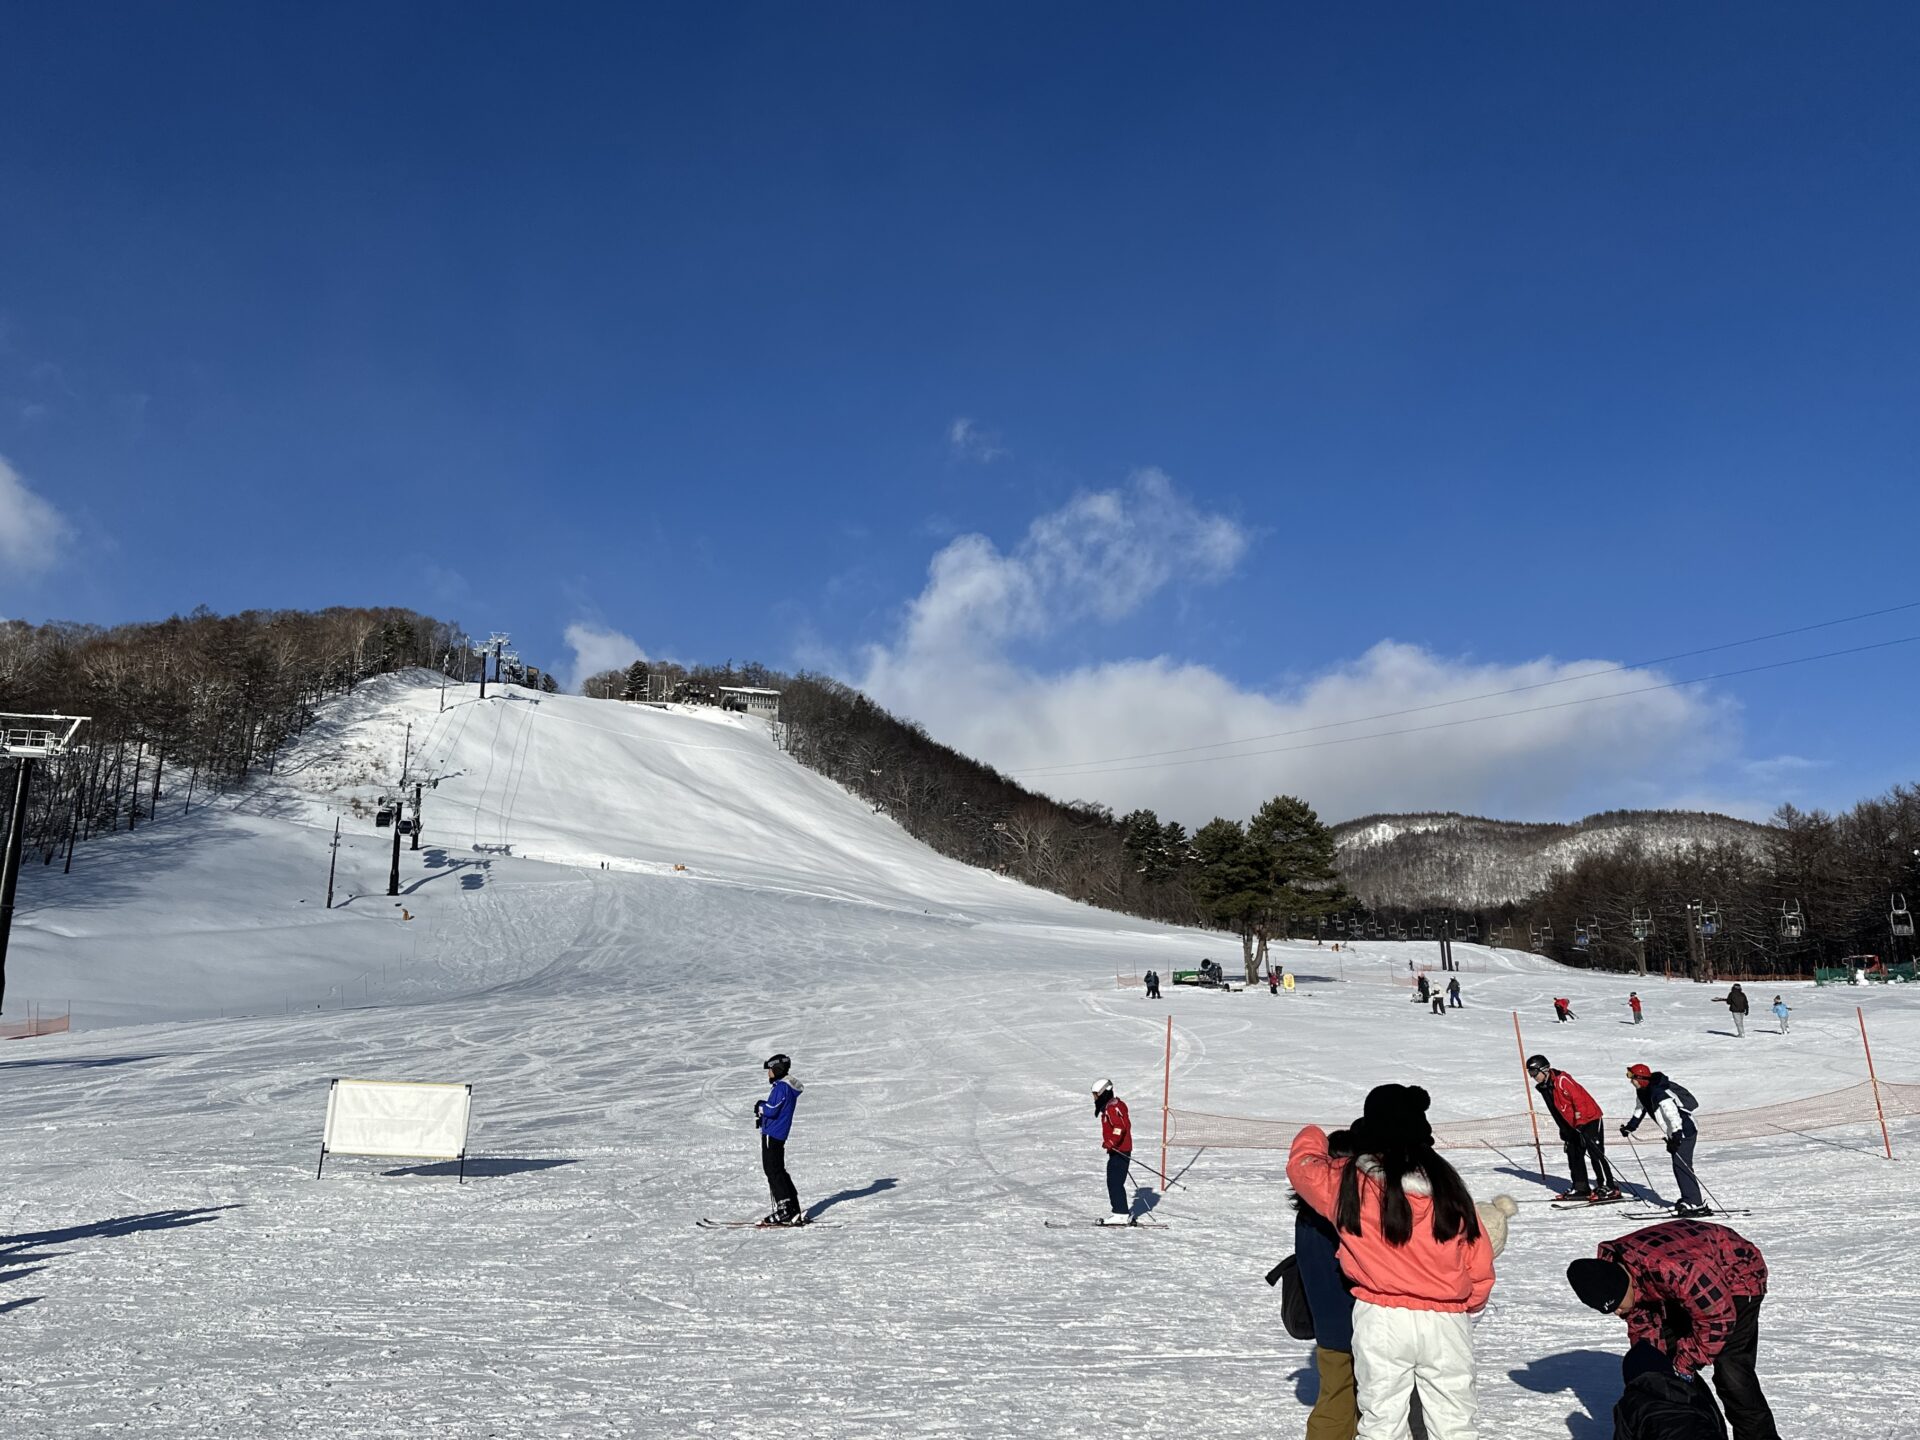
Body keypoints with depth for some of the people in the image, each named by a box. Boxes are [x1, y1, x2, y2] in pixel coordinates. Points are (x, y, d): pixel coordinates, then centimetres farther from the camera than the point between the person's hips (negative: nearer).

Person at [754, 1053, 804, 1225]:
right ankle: (793, 1211, 15)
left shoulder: (781, 1087, -17)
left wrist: (760, 1106, -3)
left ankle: (784, 1210, -7)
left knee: (773, 1172, -6)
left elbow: (772, 1110, -22)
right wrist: (762, 1116, 7)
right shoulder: (787, 1086, 16)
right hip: (779, 1134, 10)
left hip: (772, 1134, -10)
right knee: (779, 1171, 14)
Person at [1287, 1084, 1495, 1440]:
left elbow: (1302, 1164, 11)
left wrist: (1313, 1137, 32)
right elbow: (1478, 1258, 4)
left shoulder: (1347, 1181, -9)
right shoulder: (1445, 1180, -3)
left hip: (1382, 1320, -2)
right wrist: (1469, 1305, 21)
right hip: (1447, 1321, 2)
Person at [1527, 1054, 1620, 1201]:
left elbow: (1579, 1098, -26)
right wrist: (1564, 1130, 19)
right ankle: (1581, 1188, 15)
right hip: (1573, 1125, 9)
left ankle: (1609, 1188, -6)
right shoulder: (1544, 1087, 6)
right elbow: (1556, 1111, 17)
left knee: (1595, 1153, -10)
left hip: (1589, 1118, -9)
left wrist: (1580, 1121, -26)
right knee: (1574, 1154, 8)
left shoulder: (1562, 1080, -22)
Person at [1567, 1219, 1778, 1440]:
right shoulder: (1607, 1268, -18)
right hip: (1690, 1286, 7)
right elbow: (1640, 1321, -3)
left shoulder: (1670, 1269, -43)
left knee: (1731, 1373, -17)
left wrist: (1685, 1365, -21)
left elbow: (1718, 1317, -30)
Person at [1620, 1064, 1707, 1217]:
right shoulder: (1642, 1092, 4)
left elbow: (1672, 1114, -36)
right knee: (1679, 1166, 15)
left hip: (1685, 1130, -11)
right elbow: (1640, 1109, 22)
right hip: (1675, 1133, 11)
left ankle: (1695, 1204, -12)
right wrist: (1630, 1126, 25)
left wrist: (1676, 1136, -44)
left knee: (1681, 1165, -14)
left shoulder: (1659, 1093, -27)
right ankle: (1688, 1199, 24)